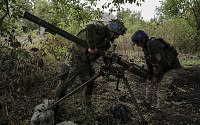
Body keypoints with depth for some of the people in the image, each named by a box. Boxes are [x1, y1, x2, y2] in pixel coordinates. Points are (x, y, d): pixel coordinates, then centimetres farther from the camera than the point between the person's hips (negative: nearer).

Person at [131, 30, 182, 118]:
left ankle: (159, 110, 2)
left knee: (162, 87, -13)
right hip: (161, 67, 10)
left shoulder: (155, 45, -32)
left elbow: (163, 62, -33)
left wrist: (155, 76, -22)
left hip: (172, 68, -10)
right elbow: (149, 62, 4)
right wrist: (150, 76, 0)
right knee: (150, 83, 13)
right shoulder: (146, 47, -2)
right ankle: (147, 103, 28)